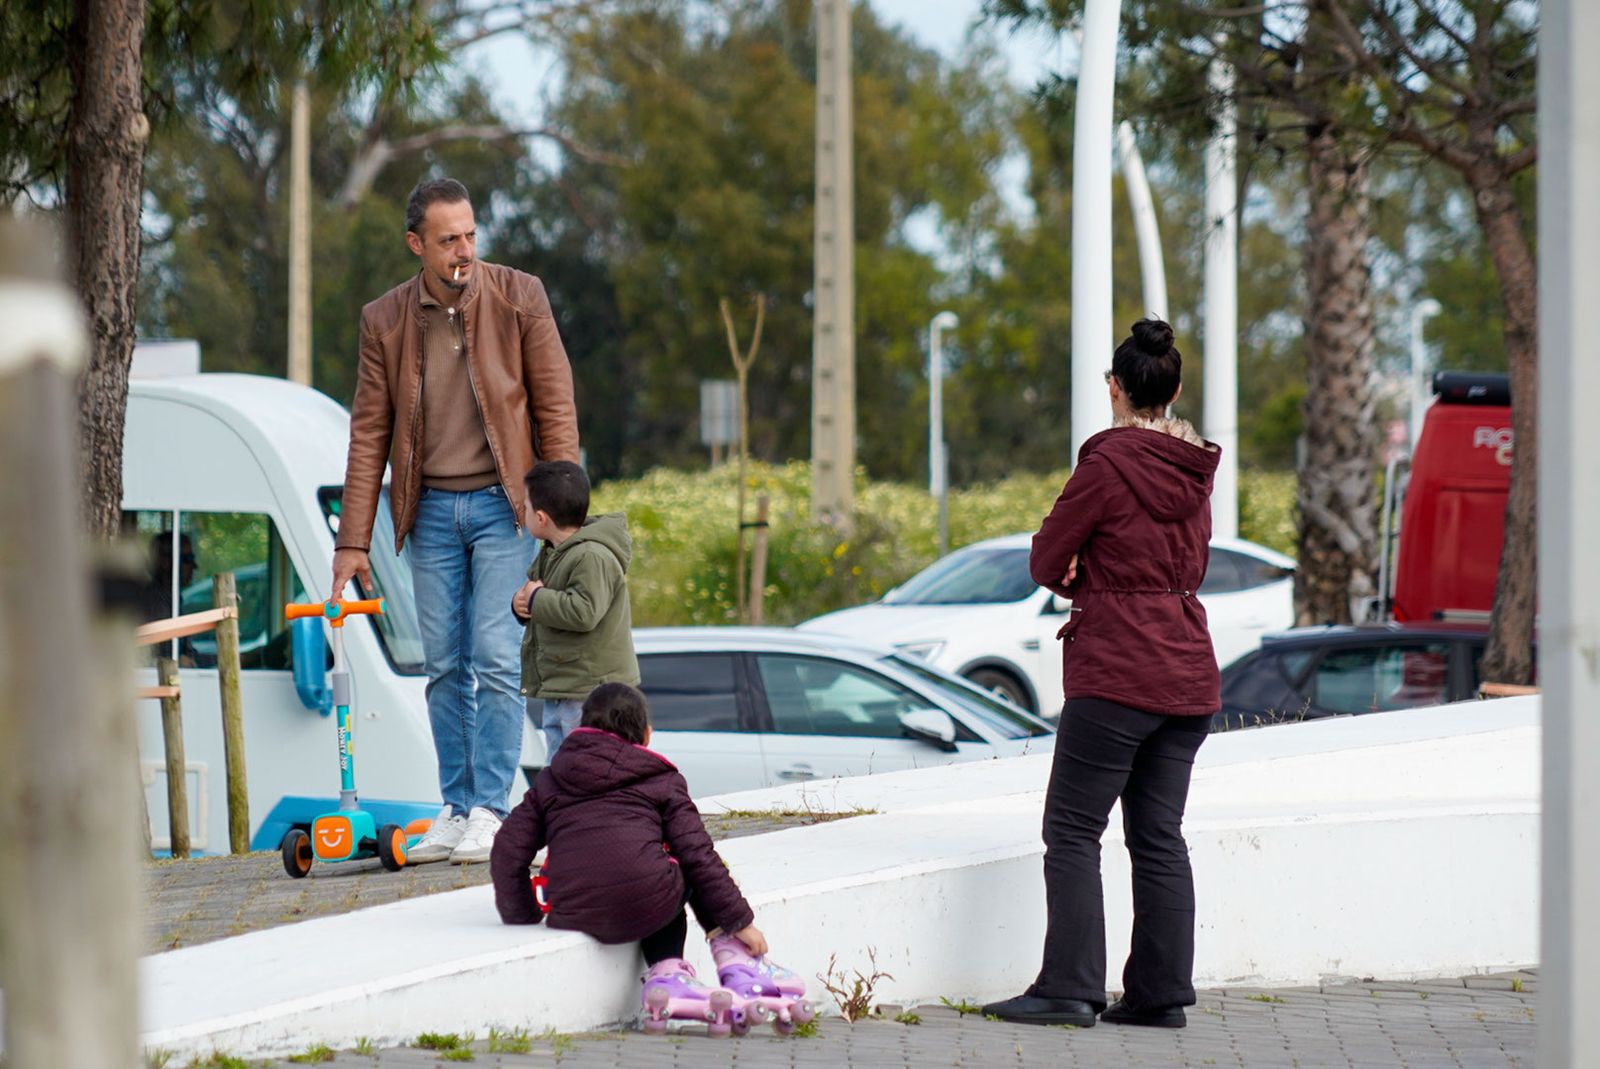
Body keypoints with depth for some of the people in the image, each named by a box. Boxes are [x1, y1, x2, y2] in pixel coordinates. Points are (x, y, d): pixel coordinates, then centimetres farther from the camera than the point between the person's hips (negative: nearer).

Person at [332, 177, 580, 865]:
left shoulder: (519, 298, -4)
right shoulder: (384, 320, 1)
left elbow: (555, 407, 0)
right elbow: (369, 433, 4)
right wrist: (353, 541, 1)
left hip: (502, 502, -3)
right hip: (431, 511, 3)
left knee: (494, 660, -9)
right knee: (444, 667, 5)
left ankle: (490, 810, -4)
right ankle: (454, 808, 12)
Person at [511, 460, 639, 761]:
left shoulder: (593, 558, -20)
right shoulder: (553, 554, 13)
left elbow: (584, 613, -30)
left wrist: (537, 599, -17)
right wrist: (521, 604, 0)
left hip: (591, 694, -10)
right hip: (558, 691, 10)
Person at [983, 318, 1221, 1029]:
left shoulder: (1108, 462, -12)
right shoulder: (1194, 467, 9)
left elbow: (1046, 563, -6)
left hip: (1117, 676, -7)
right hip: (1189, 673, 7)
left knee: (1073, 833, -3)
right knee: (1159, 837, 10)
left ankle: (1069, 989, -7)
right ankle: (1161, 991, 9)